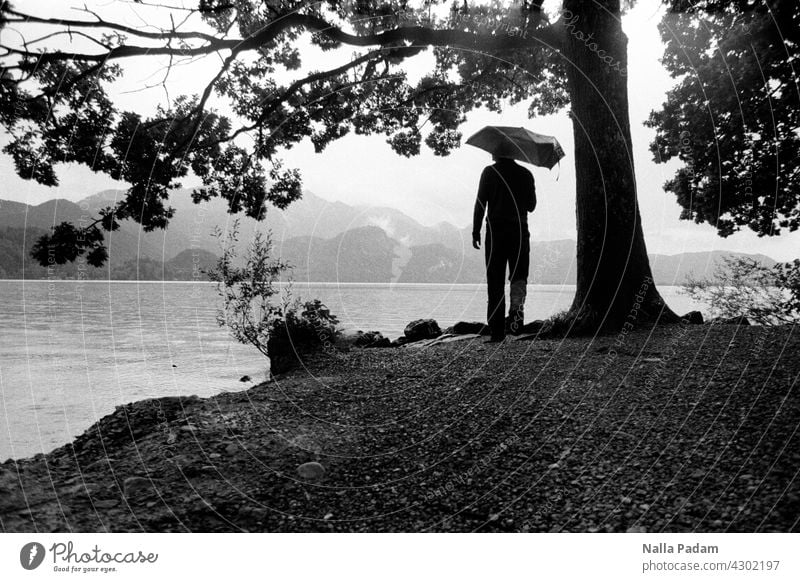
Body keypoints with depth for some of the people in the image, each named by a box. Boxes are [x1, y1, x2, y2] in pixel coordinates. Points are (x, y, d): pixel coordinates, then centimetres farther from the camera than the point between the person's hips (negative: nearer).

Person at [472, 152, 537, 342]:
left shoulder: (489, 172, 1)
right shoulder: (525, 174, 8)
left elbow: (480, 203, -5)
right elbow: (531, 205, 13)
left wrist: (476, 232, -1)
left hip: (495, 230, -1)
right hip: (520, 231, 2)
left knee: (495, 282, 2)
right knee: (519, 275, 12)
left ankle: (497, 331, 1)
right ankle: (517, 308, -17)